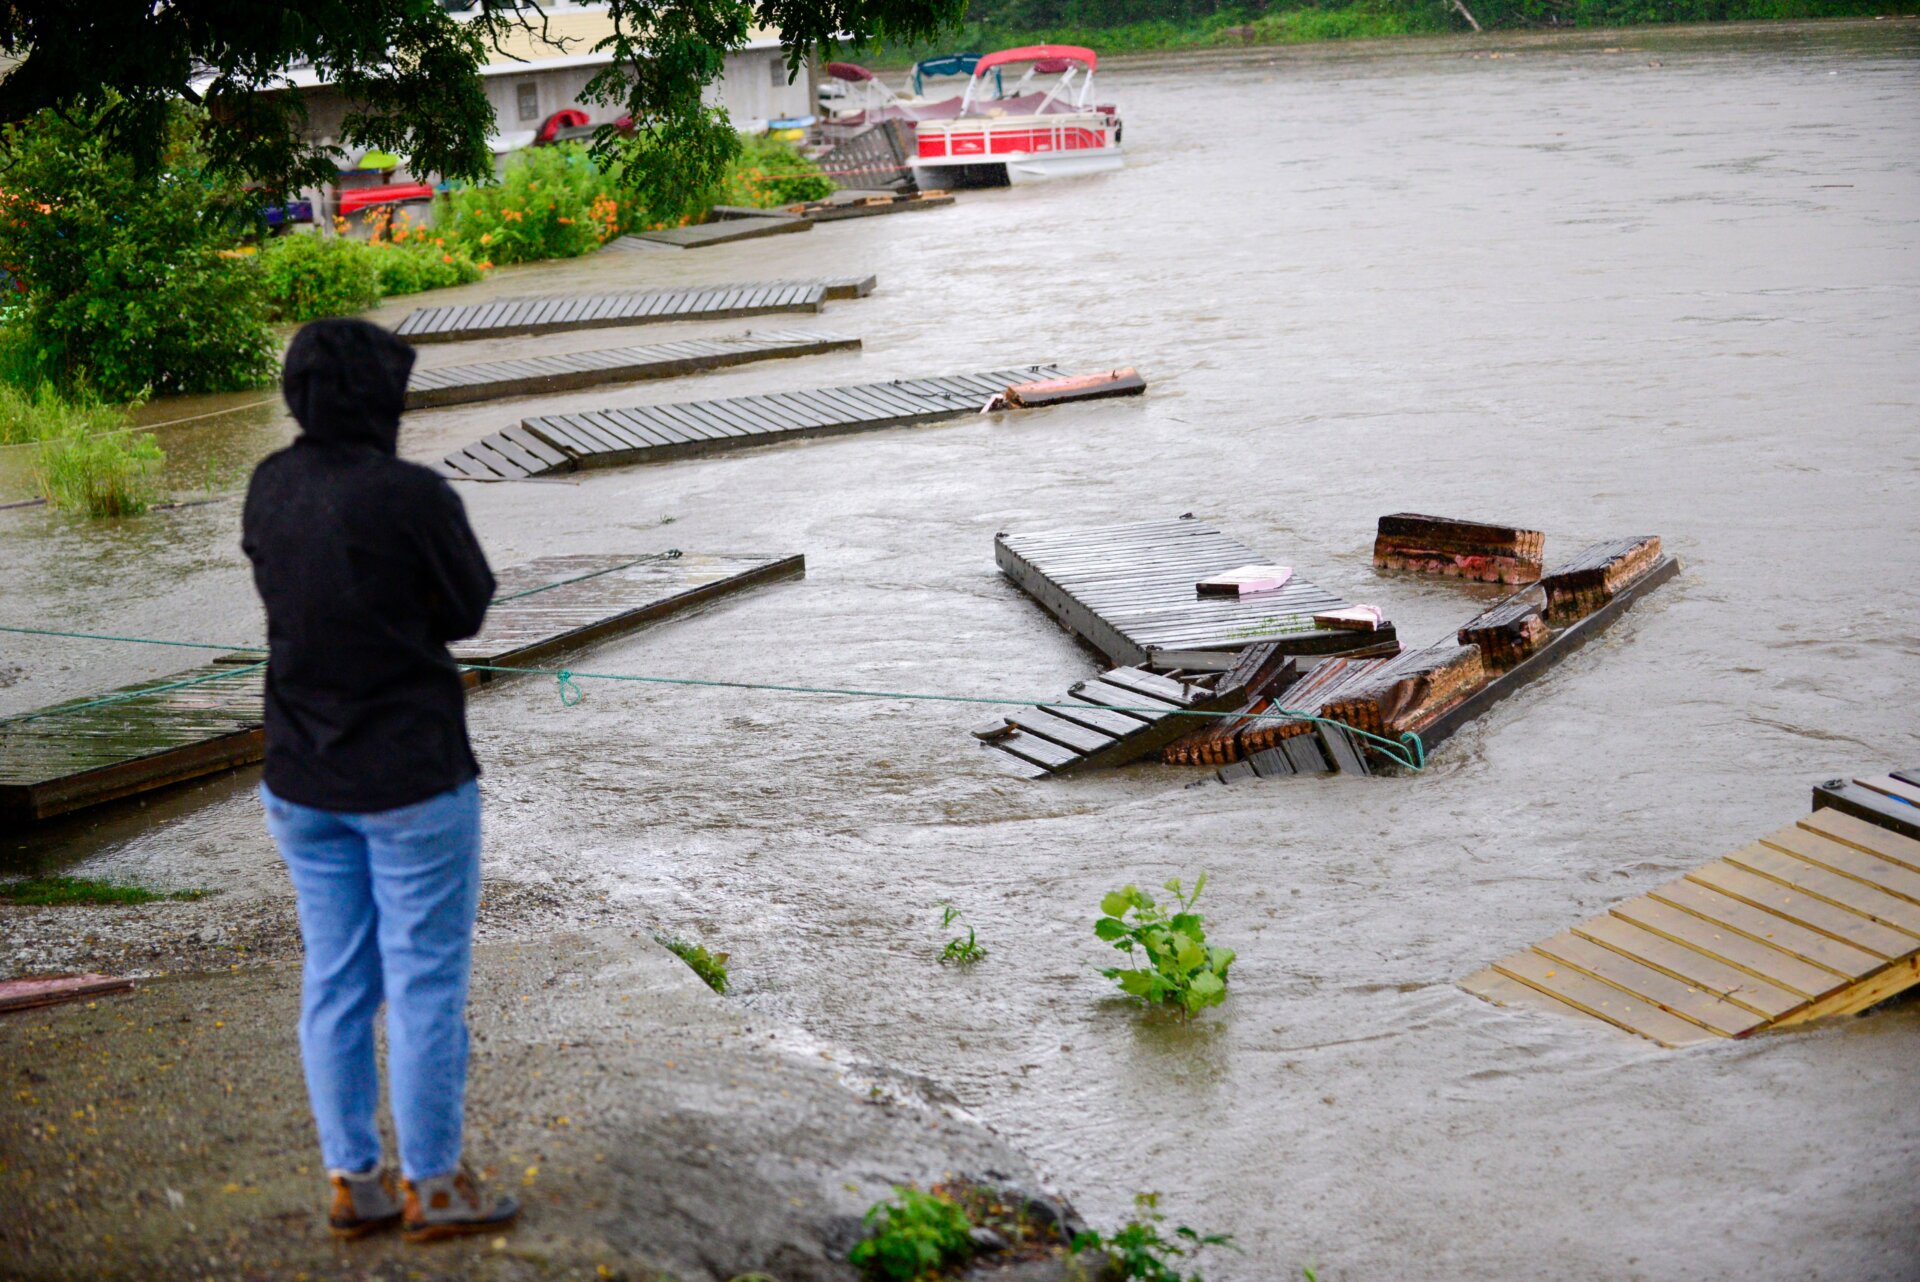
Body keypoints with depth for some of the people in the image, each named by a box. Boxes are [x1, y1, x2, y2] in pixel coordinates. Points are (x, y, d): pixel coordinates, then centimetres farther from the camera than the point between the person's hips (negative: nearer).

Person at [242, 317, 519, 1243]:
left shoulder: (269, 489, -1)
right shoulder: (412, 496, -19)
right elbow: (468, 607, -8)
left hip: (301, 782, 6)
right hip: (413, 777, -6)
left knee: (335, 982, 13)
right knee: (427, 984, 6)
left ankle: (352, 1183, 22)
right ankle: (432, 1188, 15)